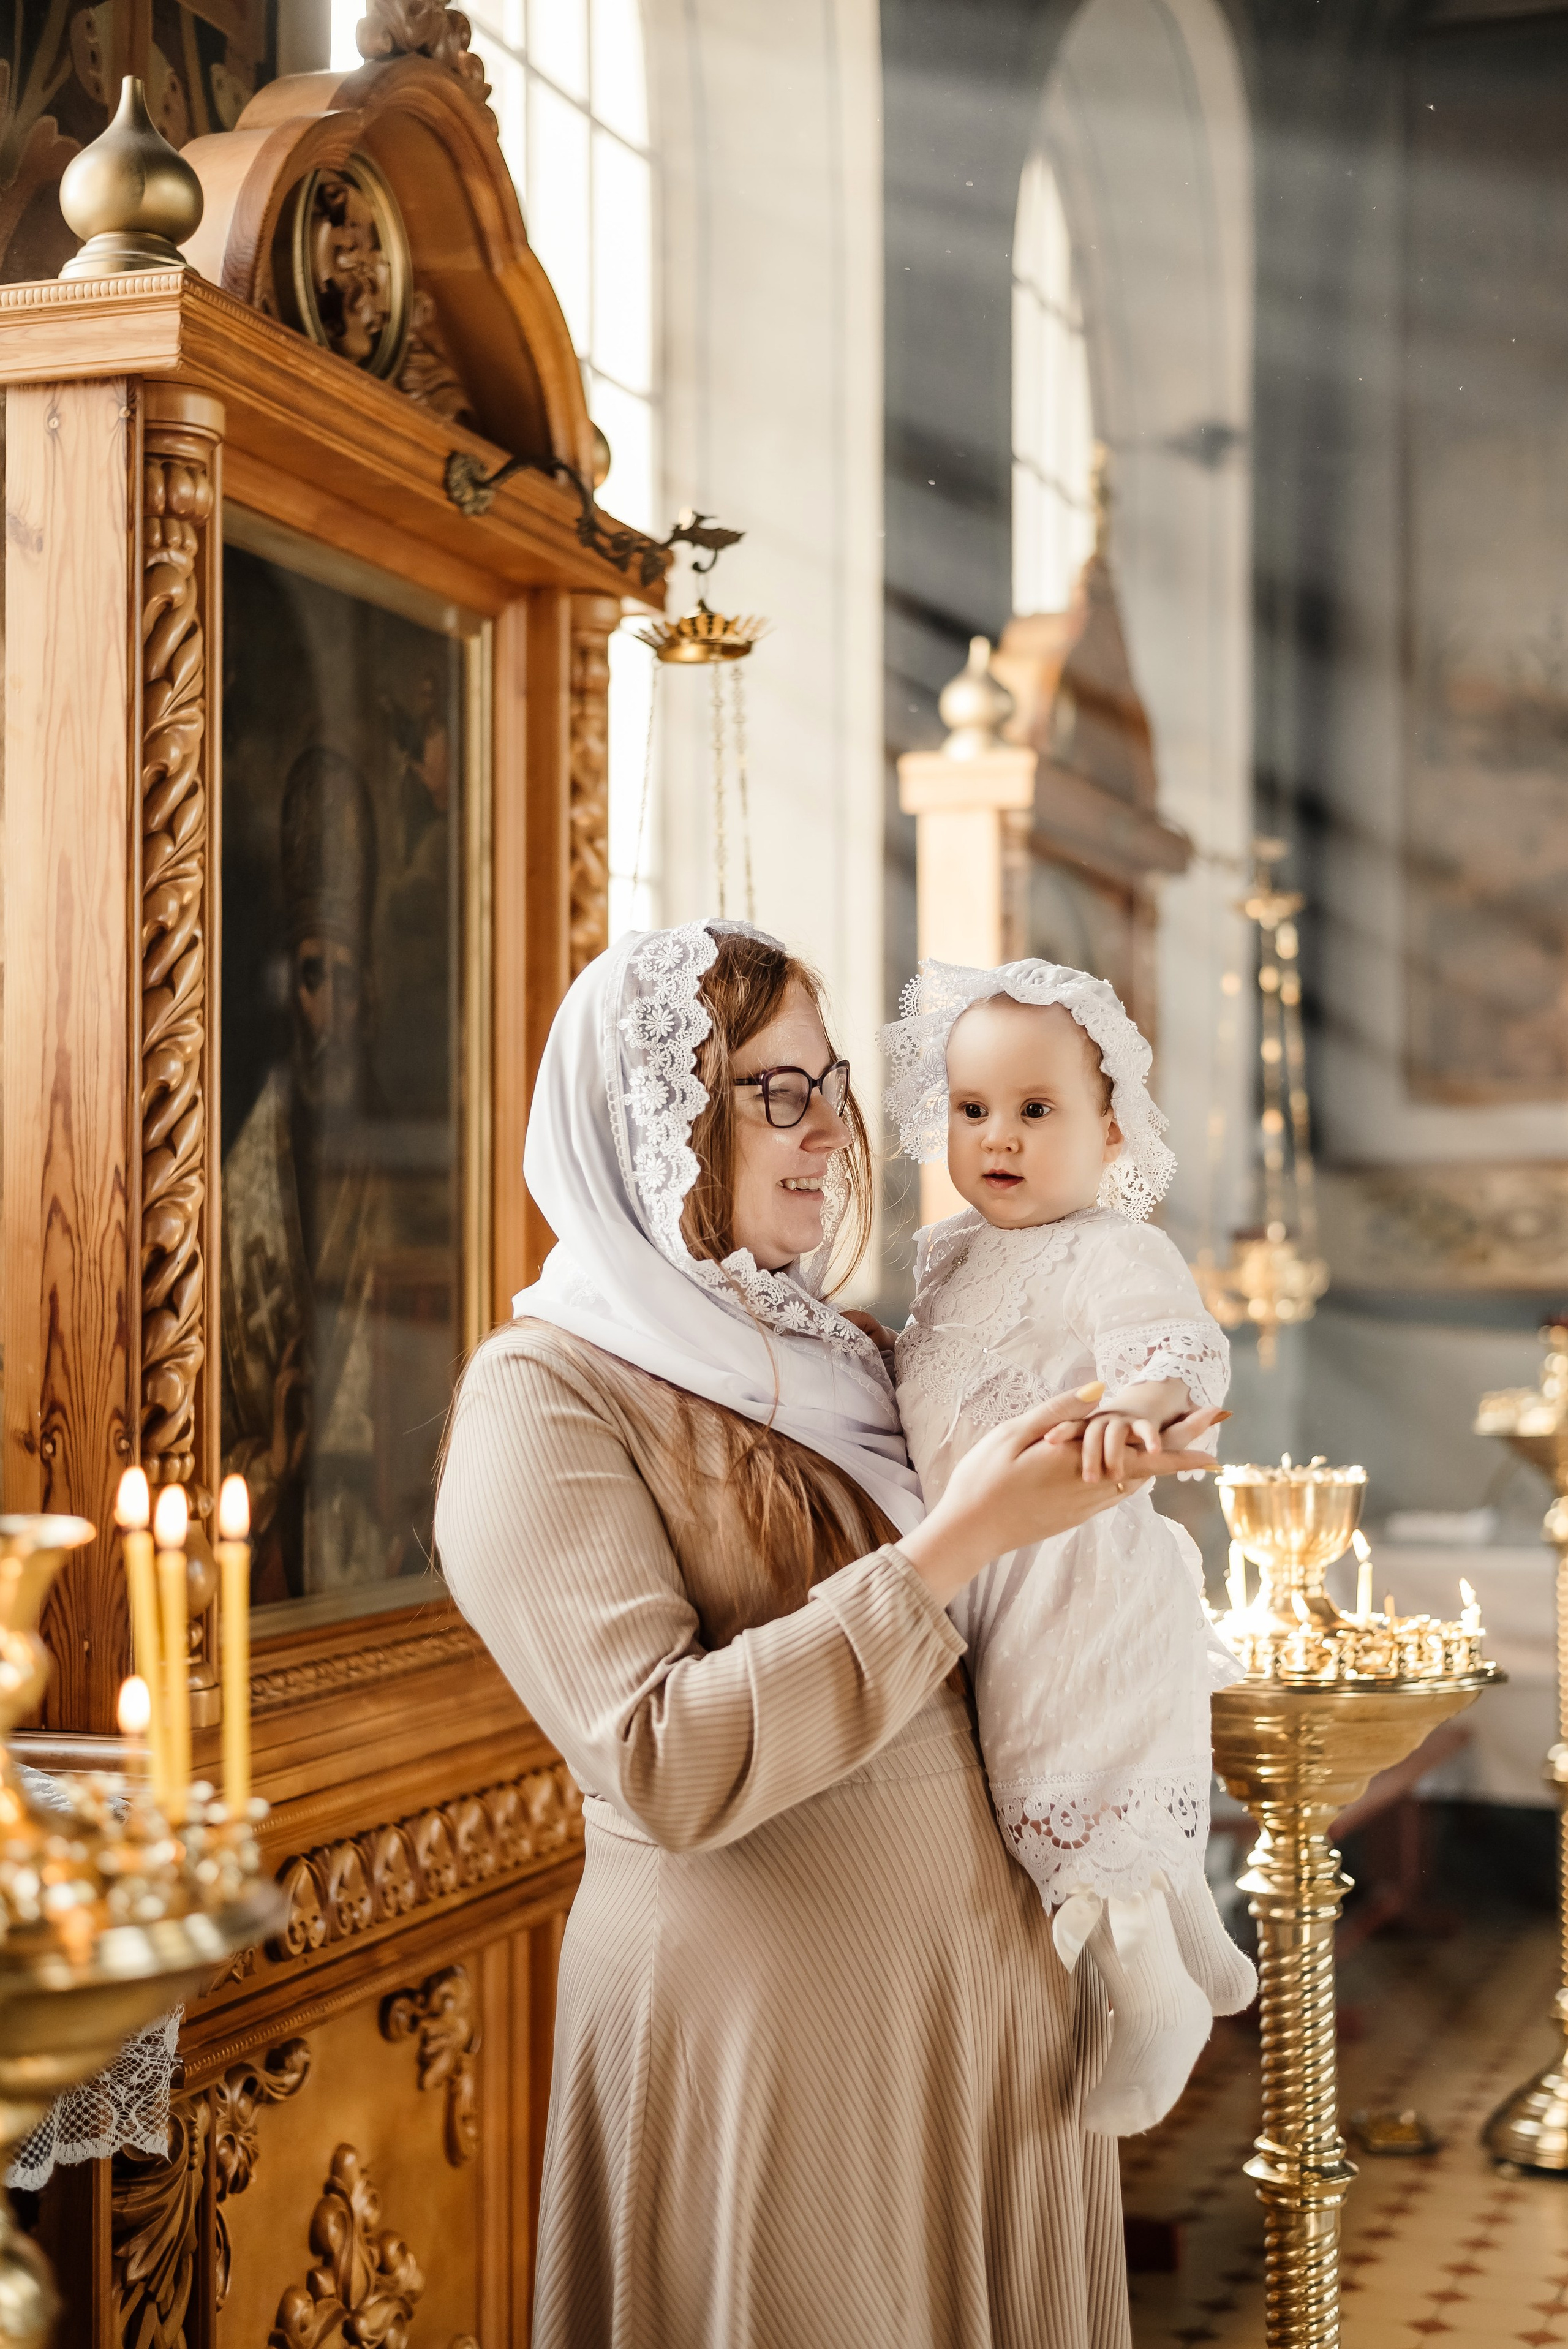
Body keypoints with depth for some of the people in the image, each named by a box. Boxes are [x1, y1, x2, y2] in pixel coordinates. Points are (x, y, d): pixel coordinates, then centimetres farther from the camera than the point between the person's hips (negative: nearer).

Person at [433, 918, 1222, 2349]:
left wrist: (1099, 1467, 5)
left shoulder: (844, 1360, 10)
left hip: (993, 2001, 7)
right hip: (769, 2039, -7)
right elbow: (666, 1763, -24)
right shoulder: (545, 1397, -11)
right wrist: (954, 1544, -23)